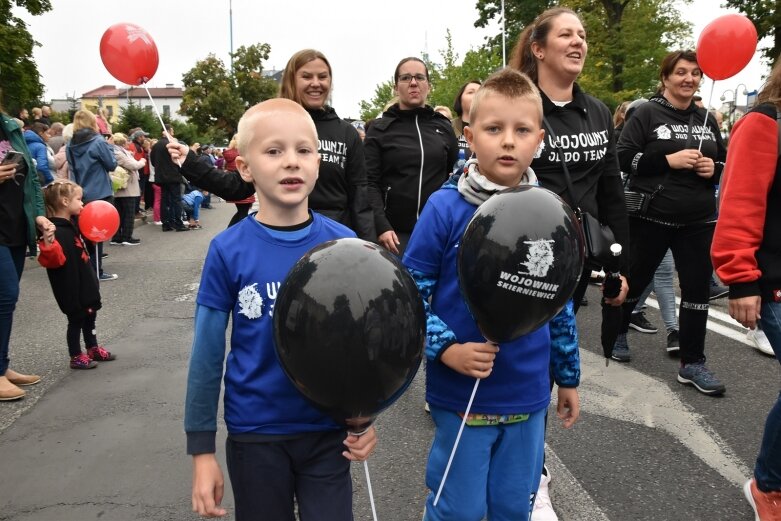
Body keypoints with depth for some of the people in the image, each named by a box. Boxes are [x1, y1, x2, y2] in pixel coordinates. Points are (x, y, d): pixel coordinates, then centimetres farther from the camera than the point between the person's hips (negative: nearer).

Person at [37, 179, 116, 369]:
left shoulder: (71, 225, 8)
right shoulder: (57, 231, -24)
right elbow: (55, 260, -33)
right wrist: (48, 243, -49)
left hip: (85, 282, 10)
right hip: (72, 288, -10)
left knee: (89, 316, 19)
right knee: (76, 320, 3)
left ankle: (93, 348, 34)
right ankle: (76, 357, 16)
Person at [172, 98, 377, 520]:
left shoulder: (345, 244, -8)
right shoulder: (228, 251, -11)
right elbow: (207, 354, -6)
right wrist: (201, 449, -4)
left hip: (329, 431, 1)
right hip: (254, 434, 0)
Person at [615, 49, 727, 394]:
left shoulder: (706, 120, 12)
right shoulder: (647, 113, -4)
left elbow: (725, 162, 19)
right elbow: (623, 157, -12)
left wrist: (714, 169, -4)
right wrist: (670, 160, -20)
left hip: (698, 221, 5)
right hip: (651, 216, -4)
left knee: (697, 288, 3)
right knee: (635, 279, 10)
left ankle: (692, 363, 12)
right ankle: (616, 333, 35)